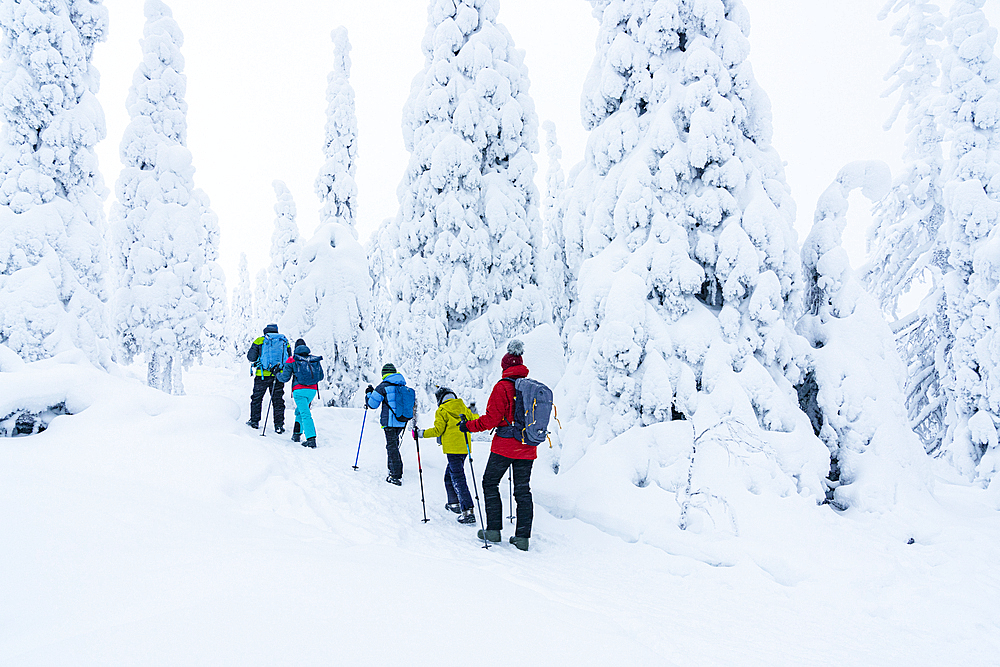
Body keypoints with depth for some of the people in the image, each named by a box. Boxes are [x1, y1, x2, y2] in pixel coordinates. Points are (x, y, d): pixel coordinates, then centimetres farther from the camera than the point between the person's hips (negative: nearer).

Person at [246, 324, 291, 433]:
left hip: (262, 375, -2)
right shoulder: (285, 342, 9)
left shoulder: (260, 341, 1)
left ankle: (254, 421, 21)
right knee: (278, 400, 7)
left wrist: (256, 361, 21)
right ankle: (279, 425, 3)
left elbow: (251, 357, 0)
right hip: (279, 376, 2)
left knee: (257, 398, 15)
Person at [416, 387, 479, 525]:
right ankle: (454, 503, 32)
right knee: (449, 475, 24)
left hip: (453, 449, -7)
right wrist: (473, 413, 39)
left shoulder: (442, 411, -6)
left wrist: (422, 433, -1)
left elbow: (438, 430, -11)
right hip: (464, 448, 7)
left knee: (458, 479, -9)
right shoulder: (463, 408, 12)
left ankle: (468, 511, -16)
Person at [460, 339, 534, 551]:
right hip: (527, 448, 5)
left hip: (505, 446, -5)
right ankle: (522, 536, 8)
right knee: (523, 490, 10)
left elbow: (491, 418, -15)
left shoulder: (503, 386, -12)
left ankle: (493, 529, 9)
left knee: (490, 483, 11)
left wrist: (469, 426, -3)